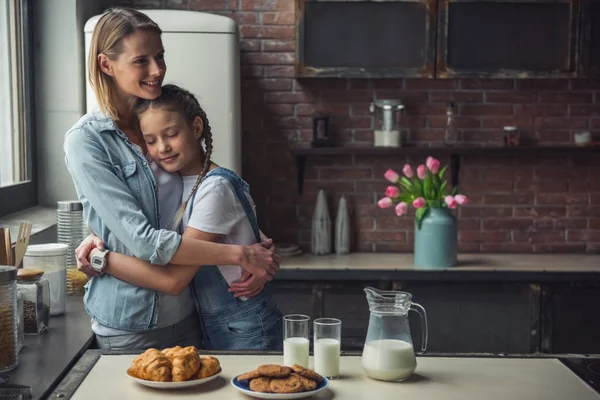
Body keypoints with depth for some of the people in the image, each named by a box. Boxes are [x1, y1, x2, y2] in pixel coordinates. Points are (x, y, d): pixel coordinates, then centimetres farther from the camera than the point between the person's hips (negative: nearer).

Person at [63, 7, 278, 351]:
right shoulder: (86, 140, -14)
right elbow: (141, 240, -21)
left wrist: (258, 258, -9)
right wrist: (239, 255, -20)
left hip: (187, 313, 6)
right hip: (130, 325, -5)